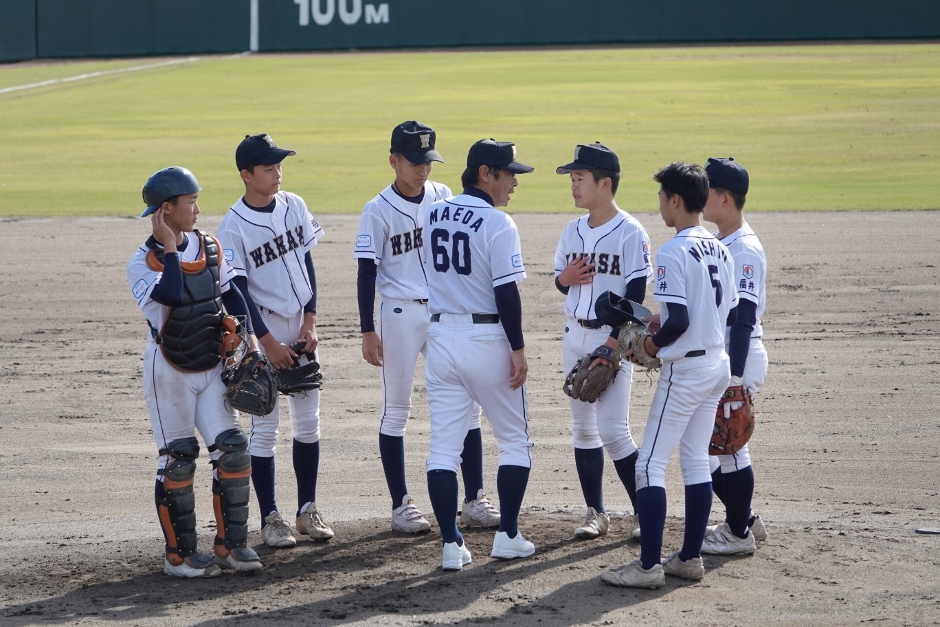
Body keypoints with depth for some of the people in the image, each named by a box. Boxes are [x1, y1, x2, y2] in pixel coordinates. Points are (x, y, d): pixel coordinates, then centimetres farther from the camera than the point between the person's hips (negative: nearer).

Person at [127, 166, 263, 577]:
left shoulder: (208, 247, 4)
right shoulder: (143, 262, -14)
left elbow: (230, 293, 12)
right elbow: (171, 295, -31)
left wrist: (247, 336, 1)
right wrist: (169, 248, -24)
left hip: (212, 368, 5)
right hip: (169, 373, -5)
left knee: (232, 450, -2)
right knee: (177, 461, 0)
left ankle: (230, 543, 8)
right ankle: (179, 554, 9)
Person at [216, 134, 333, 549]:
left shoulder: (294, 206, 2)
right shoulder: (233, 226, -13)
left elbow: (307, 263, 6)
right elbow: (238, 291, -14)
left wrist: (310, 322, -2)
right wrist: (269, 342, -17)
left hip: (302, 327, 5)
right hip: (262, 330, -5)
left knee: (308, 421, 9)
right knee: (264, 426, -1)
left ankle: (307, 510, 18)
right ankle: (270, 518, 5)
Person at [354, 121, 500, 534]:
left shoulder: (443, 198, 5)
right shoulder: (378, 211, -7)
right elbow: (367, 272, -7)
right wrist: (368, 331, -10)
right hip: (400, 314, -4)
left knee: (466, 404, 1)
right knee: (396, 410, 3)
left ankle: (473, 501, 6)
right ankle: (401, 505, 9)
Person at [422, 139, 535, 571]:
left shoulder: (432, 215, 6)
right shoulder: (497, 224, -14)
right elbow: (506, 293, -16)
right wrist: (517, 350, -12)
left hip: (440, 336, 5)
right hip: (487, 339, -5)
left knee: (443, 446, 4)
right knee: (514, 440, 11)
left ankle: (451, 544, -1)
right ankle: (508, 536, 12)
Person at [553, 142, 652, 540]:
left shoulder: (630, 233, -11)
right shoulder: (574, 231, 9)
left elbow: (636, 293, -15)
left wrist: (613, 343, -21)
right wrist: (564, 278, -5)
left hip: (612, 338, -7)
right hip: (575, 335, 7)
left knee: (613, 431, -10)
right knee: (584, 428, 10)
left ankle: (643, 510, 2)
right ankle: (596, 513, 17)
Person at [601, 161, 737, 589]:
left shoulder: (673, 253, -18)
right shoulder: (720, 250, 8)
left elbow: (679, 321, -24)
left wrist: (654, 343, -6)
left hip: (684, 369, -9)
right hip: (718, 365, 9)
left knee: (650, 465, -4)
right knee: (696, 461, 14)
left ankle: (648, 566, -7)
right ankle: (691, 558, 17)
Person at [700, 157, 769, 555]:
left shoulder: (745, 250, -17)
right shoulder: (715, 242, 12)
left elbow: (744, 317, -21)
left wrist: (734, 378, -25)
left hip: (738, 357, -10)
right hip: (711, 355, 10)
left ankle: (740, 534, 9)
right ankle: (742, 520, 27)